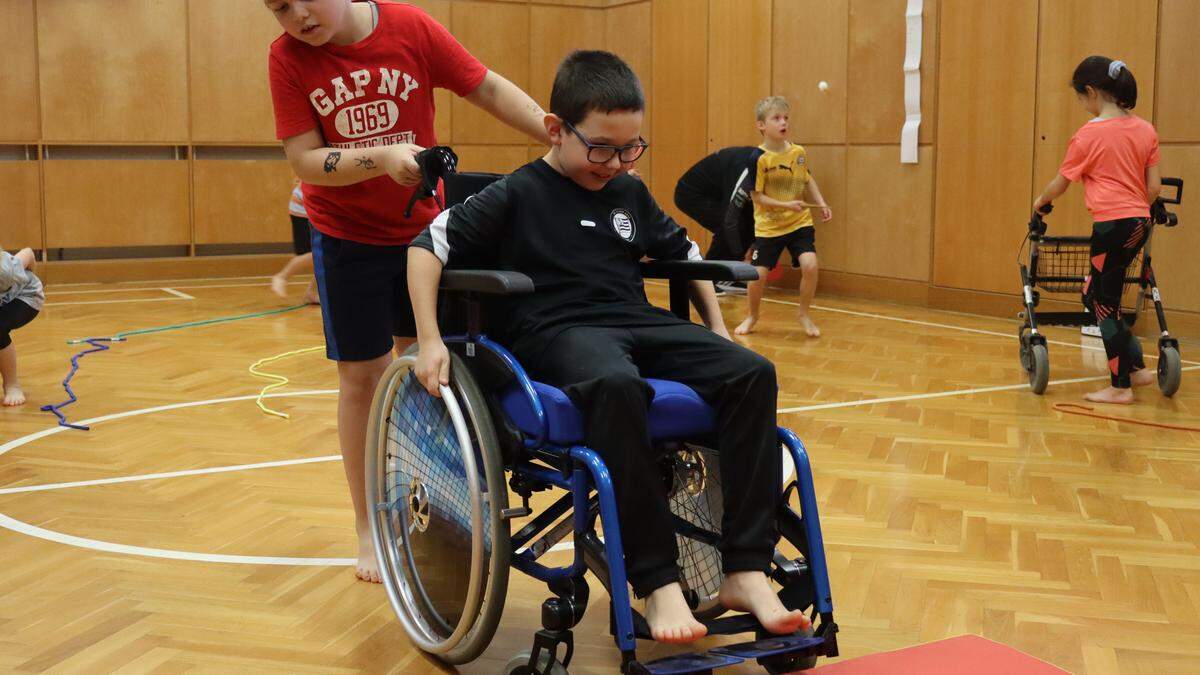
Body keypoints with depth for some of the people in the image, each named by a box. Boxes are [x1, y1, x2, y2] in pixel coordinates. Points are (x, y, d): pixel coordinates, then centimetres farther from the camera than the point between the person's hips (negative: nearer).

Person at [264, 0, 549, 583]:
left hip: (424, 228, 1)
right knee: (362, 376, 3)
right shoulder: (287, 56, -15)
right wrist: (382, 158, -34)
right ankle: (369, 528, 16)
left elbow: (489, 88, -11)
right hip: (347, 238, -1)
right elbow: (304, 160, -18)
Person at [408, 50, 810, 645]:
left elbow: (684, 255, 30)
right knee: (616, 385, -42)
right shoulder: (516, 195, 0)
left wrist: (718, 330, 22)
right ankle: (658, 583, -34)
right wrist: (429, 340, -12)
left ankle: (745, 570, -23)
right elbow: (427, 246, -4)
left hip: (639, 323, 6)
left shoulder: (631, 194, 16)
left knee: (752, 374, -20)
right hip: (557, 331, -6)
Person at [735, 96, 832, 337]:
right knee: (758, 274, -5)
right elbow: (756, 196, -13)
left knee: (810, 265, -16)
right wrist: (786, 205, -23)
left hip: (800, 222, 3)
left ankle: (804, 315, 7)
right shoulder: (759, 158, -13)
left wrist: (822, 204, 3)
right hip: (768, 226, -2)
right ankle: (752, 316, 24)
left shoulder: (798, 152, -1)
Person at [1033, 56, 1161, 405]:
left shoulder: (1089, 135, -7)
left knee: (1105, 304, 2)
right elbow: (1155, 187, 9)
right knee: (1094, 295, 19)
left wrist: (1040, 202, 23)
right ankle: (1135, 367, 20)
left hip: (1111, 224, -7)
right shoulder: (1146, 130, 8)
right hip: (1140, 222, 7)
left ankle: (1122, 386, 5)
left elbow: (1060, 184, 4)